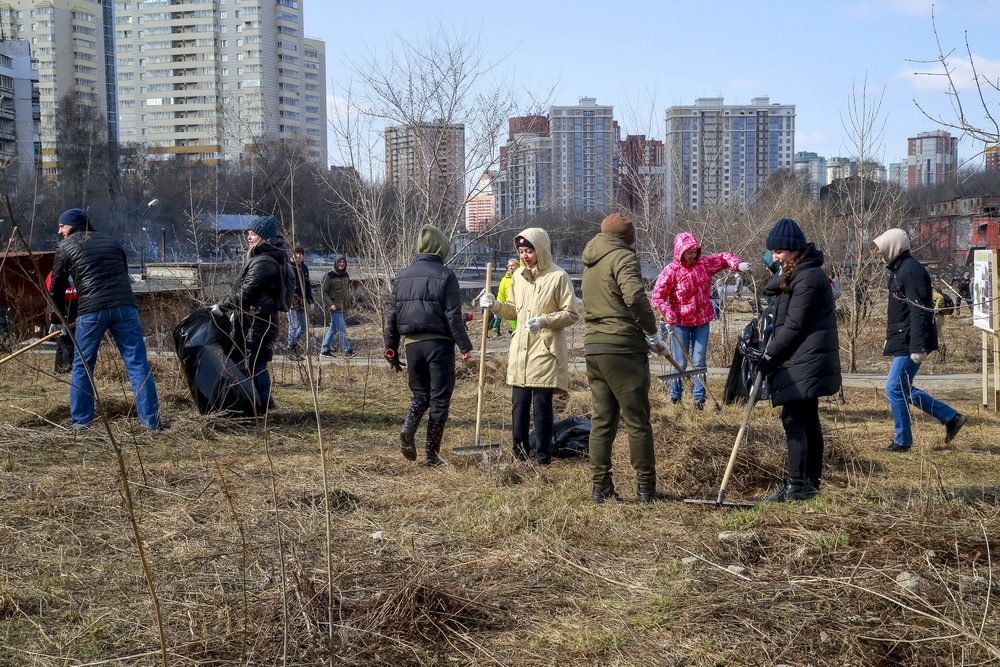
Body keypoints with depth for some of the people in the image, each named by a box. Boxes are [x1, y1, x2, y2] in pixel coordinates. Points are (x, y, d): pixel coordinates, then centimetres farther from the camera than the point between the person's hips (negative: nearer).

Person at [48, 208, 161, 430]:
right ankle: (150, 420, -2)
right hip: (125, 306, 3)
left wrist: (59, 316, 27)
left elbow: (56, 286, 14)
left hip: (91, 311, -2)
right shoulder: (113, 242, 23)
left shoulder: (66, 246, 12)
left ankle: (81, 422, 13)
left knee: (82, 367, 11)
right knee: (137, 364, 1)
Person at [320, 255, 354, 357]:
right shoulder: (329, 275, -8)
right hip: (334, 307, -7)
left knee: (333, 328, 12)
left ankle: (325, 349, 20)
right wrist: (329, 304, -16)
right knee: (342, 329, -11)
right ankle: (347, 350, -12)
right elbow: (323, 291, -8)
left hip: (344, 307, 7)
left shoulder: (346, 275, 12)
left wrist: (348, 301, 11)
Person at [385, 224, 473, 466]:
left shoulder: (402, 276, 9)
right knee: (440, 398, 5)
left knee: (420, 393, 19)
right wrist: (465, 346, -5)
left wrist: (391, 348, 16)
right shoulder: (446, 276, -6)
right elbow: (453, 317, -10)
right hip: (439, 342, -4)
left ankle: (408, 428, -10)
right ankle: (431, 454, 6)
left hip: (412, 343, 4)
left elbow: (392, 315, 10)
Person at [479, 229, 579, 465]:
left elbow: (571, 314, -7)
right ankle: (519, 452, 17)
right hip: (520, 350, 6)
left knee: (542, 403, -3)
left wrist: (544, 321, -19)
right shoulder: (518, 275, 12)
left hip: (546, 350, -6)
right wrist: (495, 305, 3)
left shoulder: (558, 276, -7)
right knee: (518, 403, 6)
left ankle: (543, 454, 8)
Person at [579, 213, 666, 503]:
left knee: (601, 420, 11)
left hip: (593, 348, 8)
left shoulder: (591, 262, 19)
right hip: (622, 348, -7)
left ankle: (600, 487, 11)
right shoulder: (623, 257, -6)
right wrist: (653, 333, -8)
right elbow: (635, 297, -21)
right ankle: (646, 488, 6)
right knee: (637, 421, 0)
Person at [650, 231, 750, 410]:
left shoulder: (704, 263, 2)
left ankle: (699, 399, 12)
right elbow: (658, 296, -12)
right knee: (681, 363, 2)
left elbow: (723, 257, 13)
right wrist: (670, 317, -23)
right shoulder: (671, 271, -11)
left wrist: (737, 264, -9)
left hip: (702, 321, 4)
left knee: (699, 362, 4)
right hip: (681, 323, -3)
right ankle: (675, 398, 19)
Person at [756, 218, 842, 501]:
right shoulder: (795, 272, 17)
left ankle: (797, 485, -12)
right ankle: (811, 481, 22)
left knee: (794, 419, -12)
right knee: (808, 420, 14)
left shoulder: (808, 277, -17)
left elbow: (794, 326, -18)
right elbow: (770, 288, 14)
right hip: (805, 361, 11)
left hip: (806, 361, -11)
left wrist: (769, 356, -13)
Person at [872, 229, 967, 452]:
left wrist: (918, 347, -26)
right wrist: (890, 339, 24)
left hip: (910, 343, -11)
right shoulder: (898, 270, 15)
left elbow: (920, 312, -22)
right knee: (903, 389, 14)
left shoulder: (911, 271, -17)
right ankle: (951, 417, 21)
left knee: (895, 388, -6)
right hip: (902, 341, 11)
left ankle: (902, 441, 4)